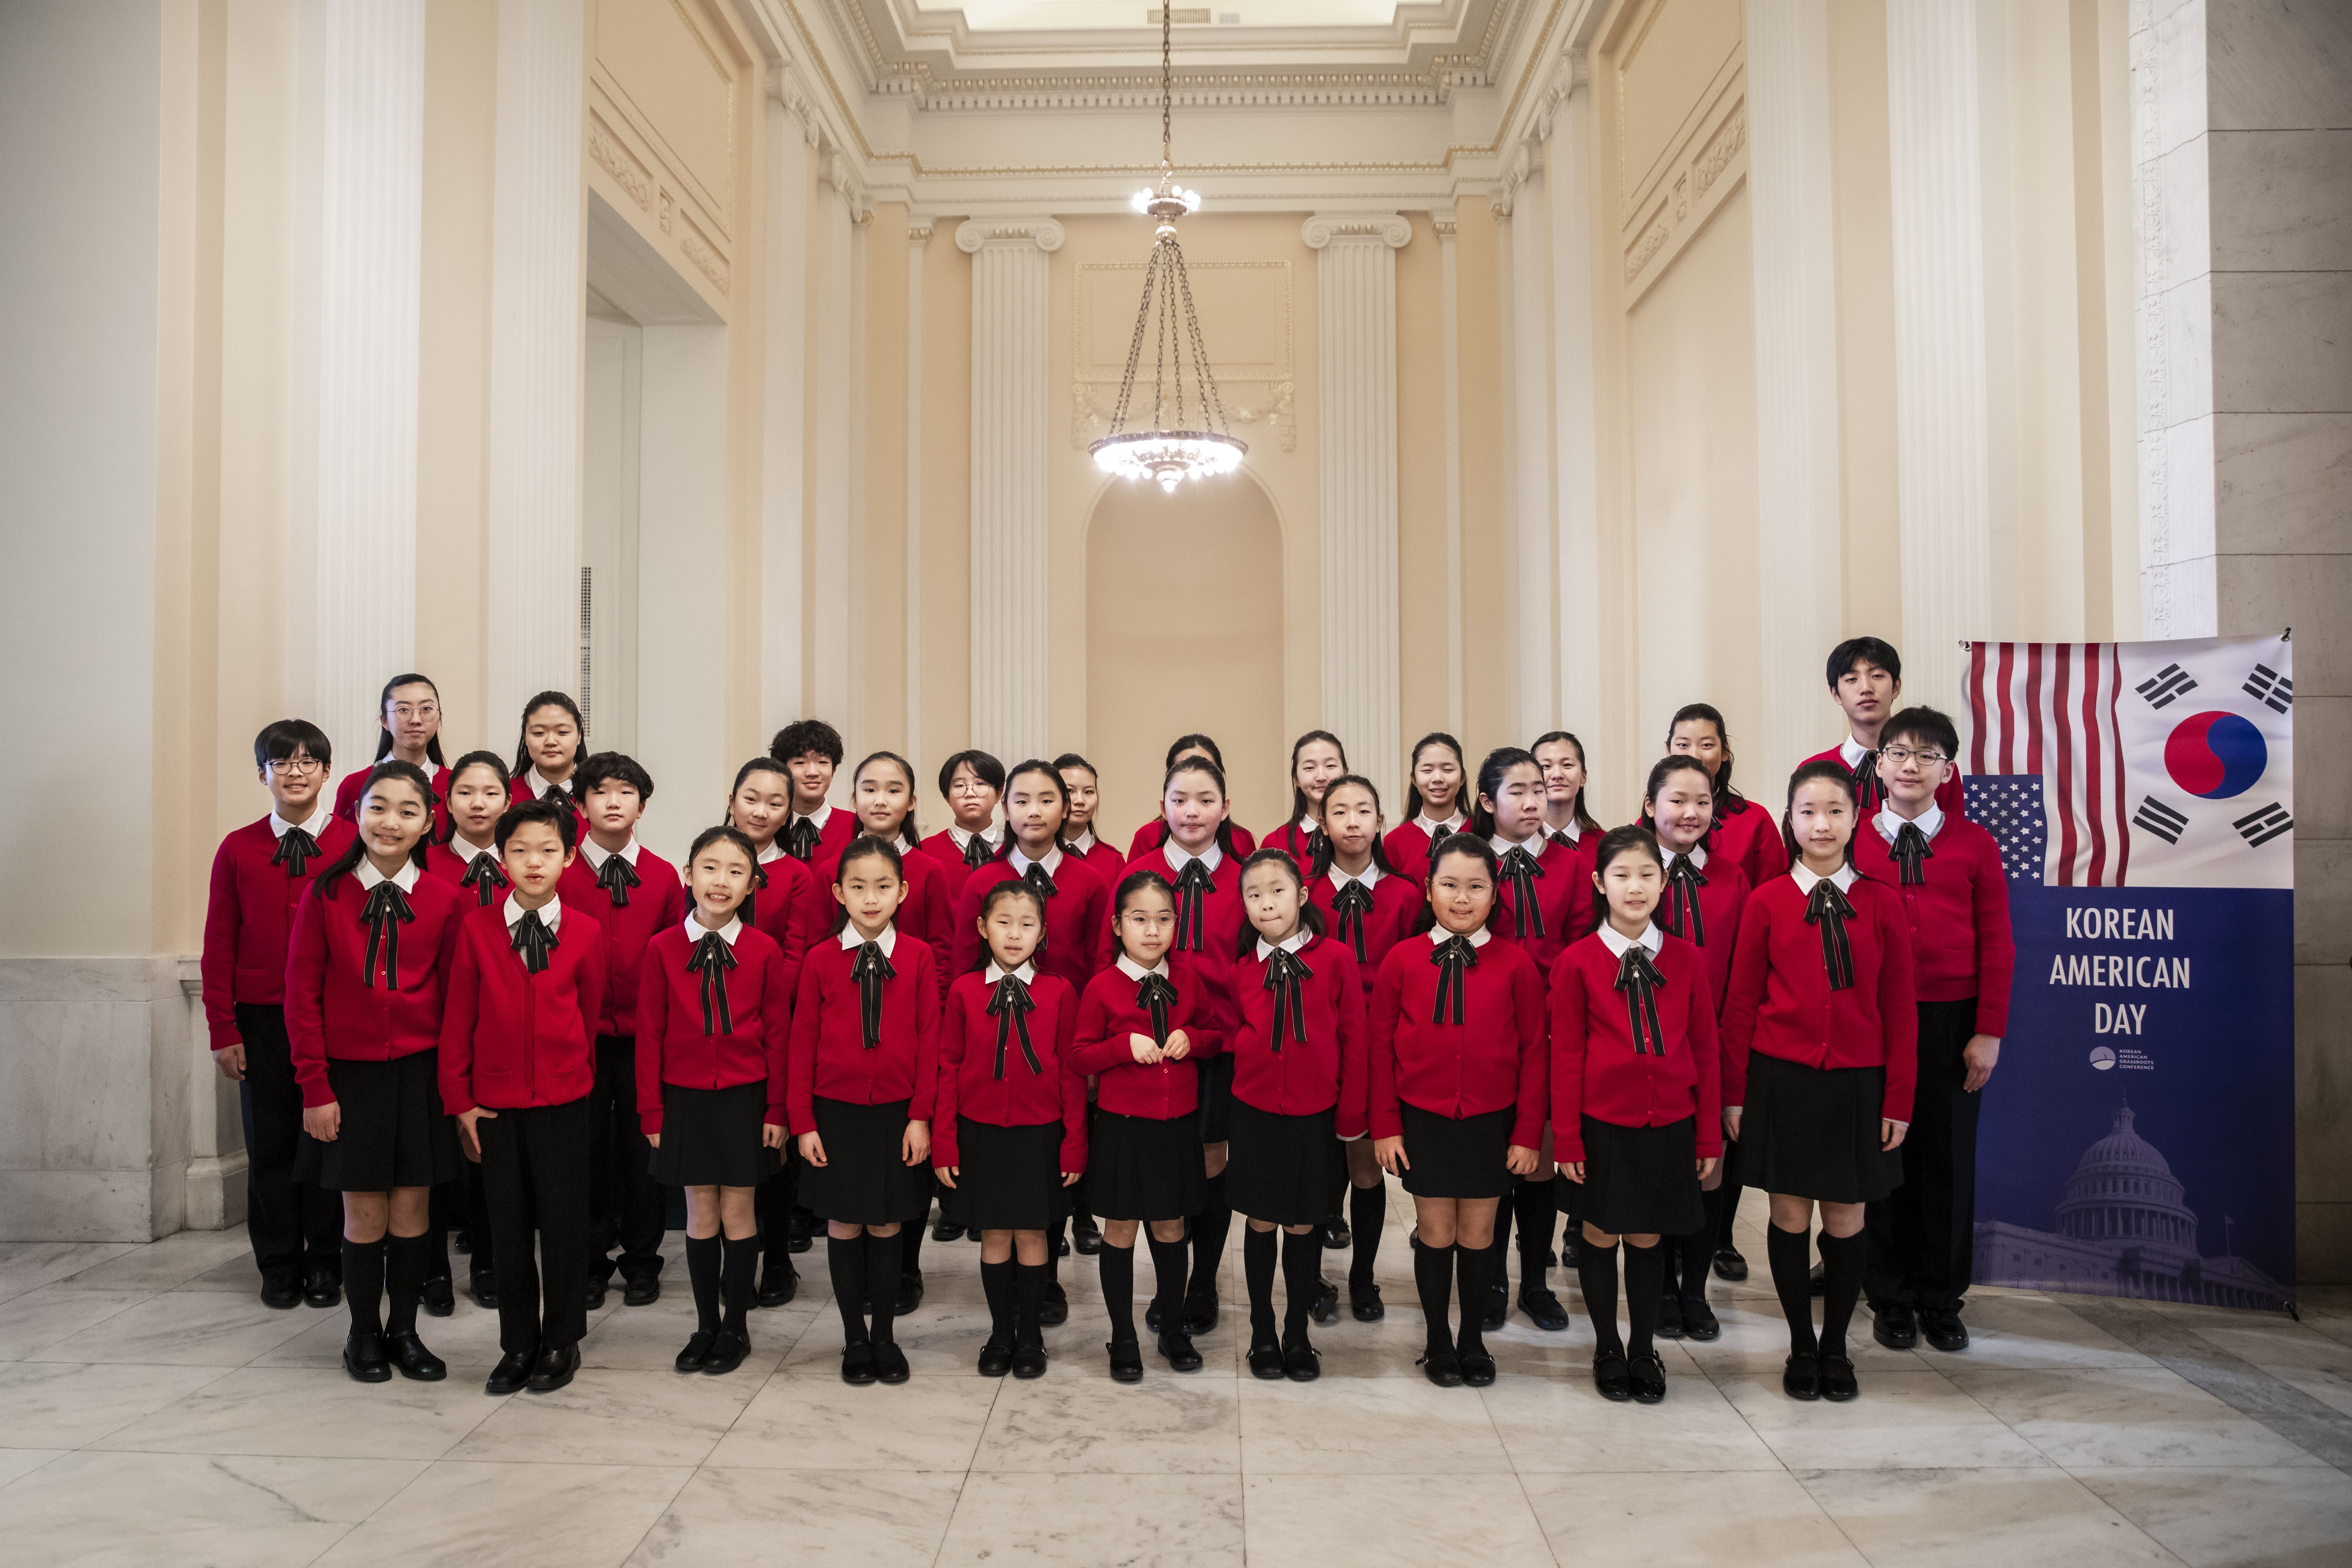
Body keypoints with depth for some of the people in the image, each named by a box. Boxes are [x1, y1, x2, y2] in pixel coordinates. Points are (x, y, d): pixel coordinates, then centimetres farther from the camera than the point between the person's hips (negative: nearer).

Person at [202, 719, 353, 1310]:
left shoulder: (354, 845, -2)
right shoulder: (237, 850, 4)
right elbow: (219, 946, 4)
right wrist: (222, 1030, -1)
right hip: (261, 1018, 2)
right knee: (269, 1143, 8)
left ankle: (325, 1262, 19)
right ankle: (279, 1265, 21)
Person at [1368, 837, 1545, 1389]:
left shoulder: (1516, 964, -6)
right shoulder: (1402, 960, -5)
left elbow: (1534, 1052, -2)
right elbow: (1380, 1046, 0)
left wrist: (1528, 1133, -3)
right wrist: (1385, 1126, -2)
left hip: (1492, 1122, 0)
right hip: (1423, 1120, 0)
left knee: (1479, 1232, 11)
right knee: (1435, 1230, 8)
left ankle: (1474, 1339, 29)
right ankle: (1438, 1342, 25)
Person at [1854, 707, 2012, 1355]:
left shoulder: (1974, 845, 3)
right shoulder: (1849, 842, 2)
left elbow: (1996, 944, 2)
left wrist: (1989, 1032, -4)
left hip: (1953, 1022, 1)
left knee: (1949, 1156, 8)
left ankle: (1941, 1299, 23)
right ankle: (1890, 1297, 20)